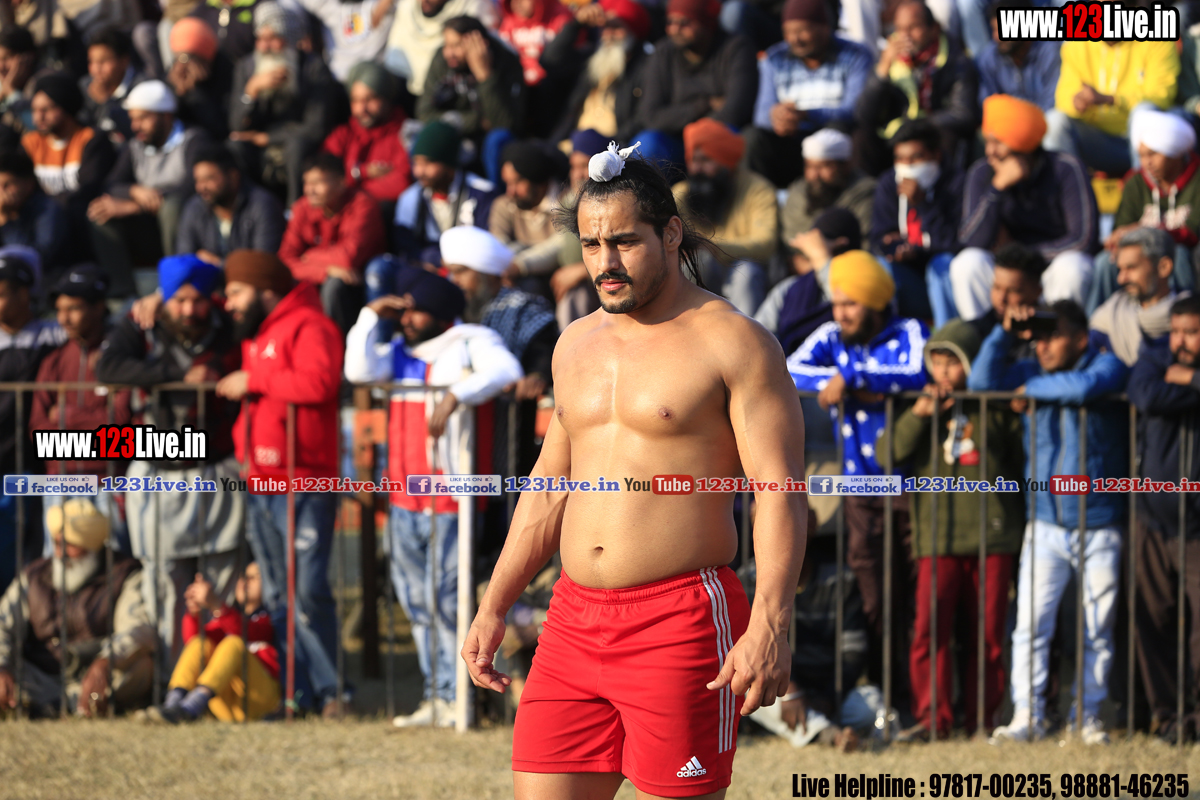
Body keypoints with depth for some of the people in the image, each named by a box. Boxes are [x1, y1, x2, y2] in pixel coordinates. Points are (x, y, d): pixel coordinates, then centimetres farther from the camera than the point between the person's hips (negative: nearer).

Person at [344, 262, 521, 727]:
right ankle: (434, 698, 17)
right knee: (417, 601, 11)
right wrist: (371, 316, 3)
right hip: (405, 498, 8)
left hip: (451, 498, -8)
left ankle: (453, 697, -2)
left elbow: (505, 370, -21)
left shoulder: (470, 343, -2)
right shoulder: (401, 352, 18)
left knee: (448, 599, -8)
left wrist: (456, 395, -30)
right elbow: (360, 369, 4)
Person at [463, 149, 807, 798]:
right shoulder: (576, 345, 16)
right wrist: (492, 609, 21)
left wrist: (769, 628, -22)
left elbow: (780, 493, -11)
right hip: (573, 619, 6)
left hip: (682, 621, -6)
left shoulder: (733, 343, -5)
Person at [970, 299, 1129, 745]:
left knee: (1097, 630, 3)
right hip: (1046, 523, 3)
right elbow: (981, 383, 0)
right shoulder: (1032, 373, 8)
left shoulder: (1107, 366, -4)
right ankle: (1027, 716, -2)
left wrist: (1032, 389, -11)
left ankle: (1089, 716, 13)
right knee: (1030, 624, -6)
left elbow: (1085, 387, -25)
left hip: (1099, 527, -3)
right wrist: (1004, 333, -9)